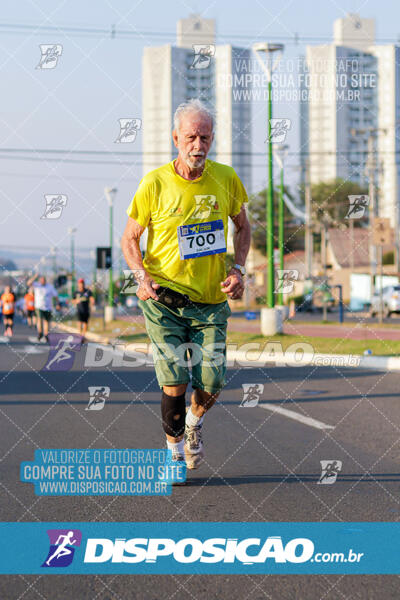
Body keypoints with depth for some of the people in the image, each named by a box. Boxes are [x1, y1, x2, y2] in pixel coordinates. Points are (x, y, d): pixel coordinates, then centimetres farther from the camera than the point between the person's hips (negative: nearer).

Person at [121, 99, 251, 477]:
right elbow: (129, 238, 1)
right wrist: (141, 277, -17)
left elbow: (242, 226, 14)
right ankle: (175, 449, 17)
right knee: (175, 383, -10)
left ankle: (194, 422, 32)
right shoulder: (155, 184, -9)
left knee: (212, 383, -4)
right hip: (163, 299, -2)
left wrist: (238, 269, -2)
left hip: (211, 300, 2)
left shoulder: (225, 179, -2)